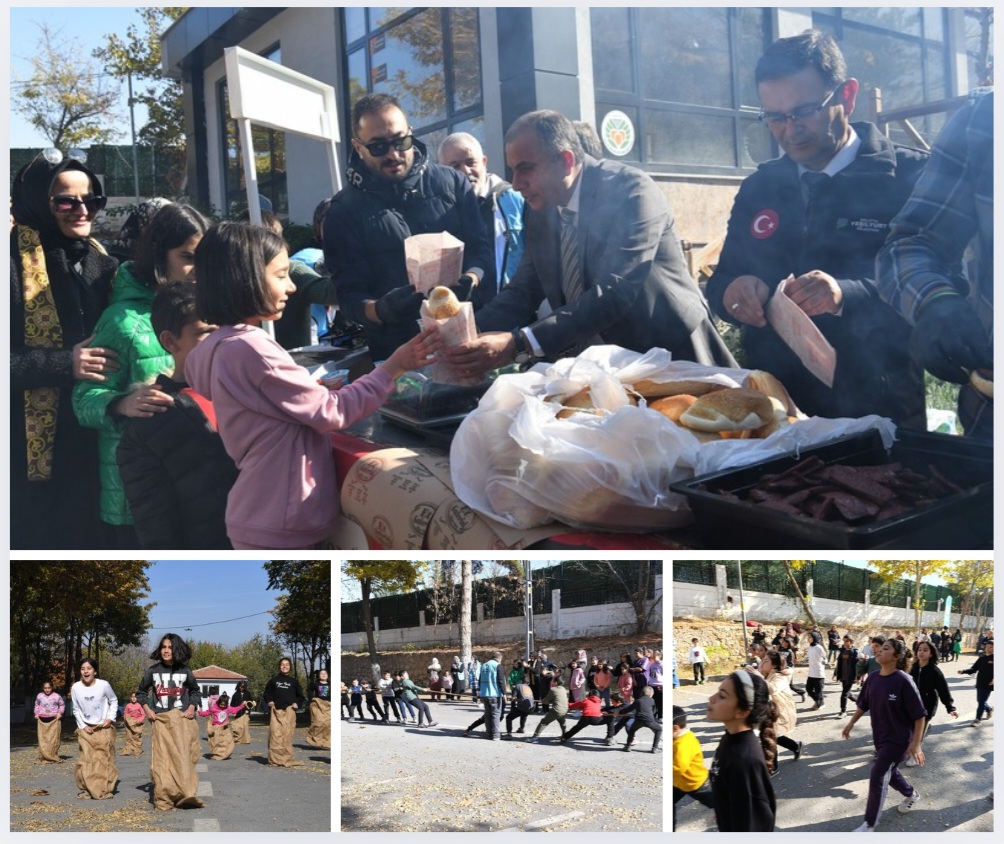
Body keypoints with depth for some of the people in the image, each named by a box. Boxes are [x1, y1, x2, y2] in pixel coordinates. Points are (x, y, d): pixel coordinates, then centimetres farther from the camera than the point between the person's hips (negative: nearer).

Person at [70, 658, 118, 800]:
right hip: (86, 729, 1)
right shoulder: (76, 687, -8)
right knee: (86, 760, -4)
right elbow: (76, 710, 5)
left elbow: (114, 701, 4)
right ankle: (86, 789, 6)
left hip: (104, 728, -1)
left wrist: (110, 718, -8)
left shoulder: (104, 685, -13)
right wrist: (83, 726, -4)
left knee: (104, 759, 1)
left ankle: (105, 789, 9)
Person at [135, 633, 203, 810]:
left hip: (182, 720, 0)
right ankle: (163, 798, -3)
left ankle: (185, 794, -9)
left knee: (182, 756, -8)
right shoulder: (153, 671, 3)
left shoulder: (185, 671, 3)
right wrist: (147, 710, 3)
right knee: (162, 758, -3)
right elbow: (141, 692, 16)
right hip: (160, 720, 0)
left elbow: (195, 691, 17)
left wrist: (192, 708, 1)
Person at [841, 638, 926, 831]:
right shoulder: (873, 678, -3)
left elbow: (919, 714, -19)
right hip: (880, 736, 7)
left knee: (878, 777, -8)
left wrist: (916, 743, -21)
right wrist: (851, 723, 10)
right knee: (889, 772, 23)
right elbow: (864, 704, 13)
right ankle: (911, 794, 54)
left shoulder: (903, 681, -23)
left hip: (899, 738, -7)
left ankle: (870, 824, 4)